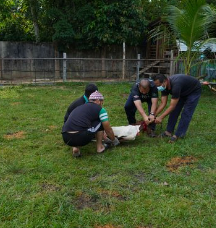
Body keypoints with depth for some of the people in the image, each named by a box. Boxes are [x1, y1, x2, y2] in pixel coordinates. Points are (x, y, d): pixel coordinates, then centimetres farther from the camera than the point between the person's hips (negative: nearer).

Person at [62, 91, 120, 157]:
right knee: (100, 122, 17)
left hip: (66, 139, 6)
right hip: (80, 138, -5)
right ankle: (99, 146, 21)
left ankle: (75, 147, 16)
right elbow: (108, 130, 16)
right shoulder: (100, 109, 9)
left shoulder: (80, 107, 29)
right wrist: (114, 141, 38)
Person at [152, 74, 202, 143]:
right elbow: (163, 103, -14)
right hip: (182, 91, 8)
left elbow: (172, 106, -38)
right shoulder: (164, 86, -18)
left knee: (186, 113, -11)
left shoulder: (175, 84, -42)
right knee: (174, 110, 1)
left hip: (194, 91, -7)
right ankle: (169, 131, 8)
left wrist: (161, 117, -37)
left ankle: (178, 135, -6)